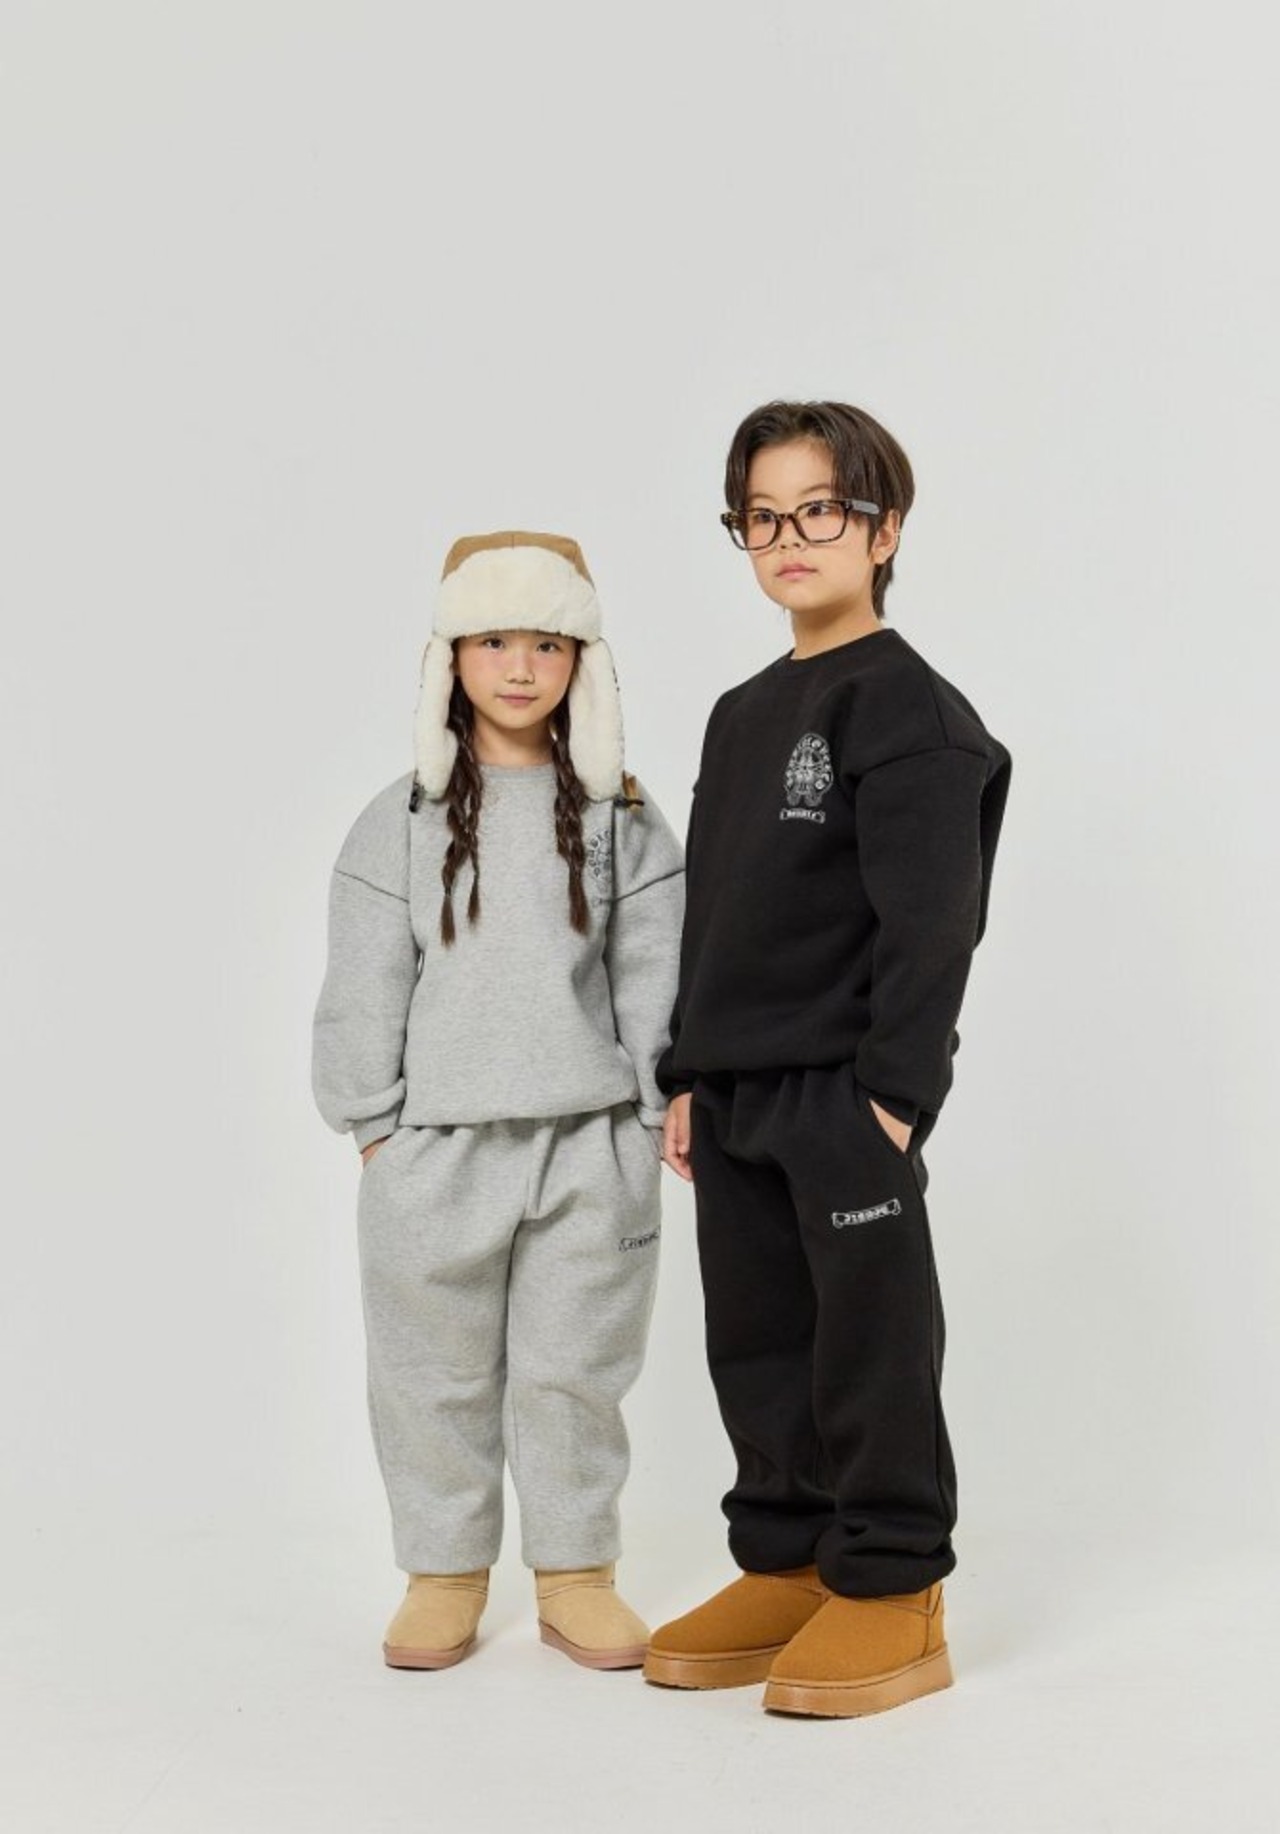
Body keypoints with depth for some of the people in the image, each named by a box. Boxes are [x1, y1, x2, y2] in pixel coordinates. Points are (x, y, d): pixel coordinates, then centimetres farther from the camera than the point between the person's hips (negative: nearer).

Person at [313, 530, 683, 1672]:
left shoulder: (624, 821, 4)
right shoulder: (403, 822, 2)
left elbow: (654, 979, 5)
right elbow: (364, 989, 3)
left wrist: (662, 1112, 1)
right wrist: (373, 1127, 0)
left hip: (588, 1145, 0)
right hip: (436, 1146, 0)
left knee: (576, 1368, 7)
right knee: (435, 1372, 8)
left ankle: (577, 1575, 22)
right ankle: (444, 1575, 24)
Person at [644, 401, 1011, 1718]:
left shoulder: (908, 708, -9)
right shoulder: (741, 715, 15)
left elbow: (931, 922, -15)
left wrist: (892, 1092, -19)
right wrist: (688, 1078, 14)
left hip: (848, 1097, -8)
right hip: (738, 1097, 8)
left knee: (869, 1340, 1)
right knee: (756, 1344, 12)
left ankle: (891, 1592, 12)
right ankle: (784, 1570, 24)